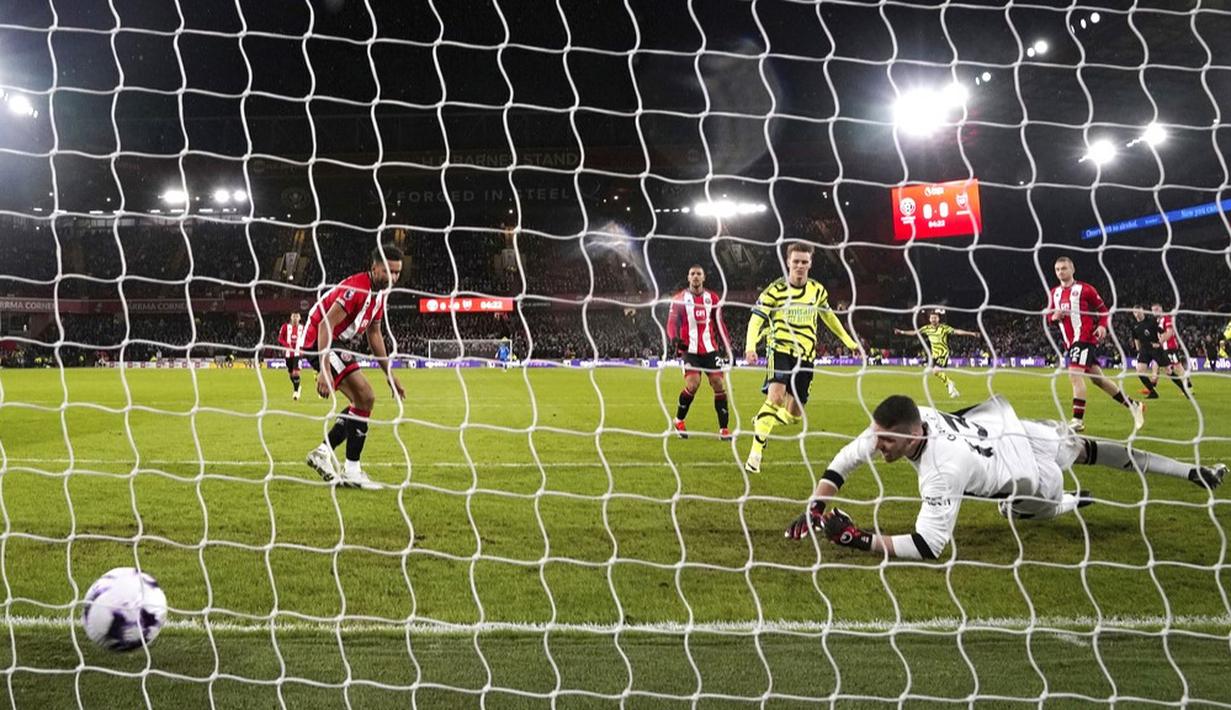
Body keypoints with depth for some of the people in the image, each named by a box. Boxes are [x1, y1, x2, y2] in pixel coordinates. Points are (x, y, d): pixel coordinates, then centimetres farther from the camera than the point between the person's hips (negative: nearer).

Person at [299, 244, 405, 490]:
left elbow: (374, 334, 18)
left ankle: (323, 452, 15)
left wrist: (389, 374, 18)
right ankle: (352, 471, -12)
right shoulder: (356, 288, -23)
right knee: (365, 397, -17)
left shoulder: (379, 292, 7)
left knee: (364, 400, 8)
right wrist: (324, 370, -36)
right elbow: (325, 325, -28)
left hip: (339, 344, 10)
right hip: (319, 341, -10)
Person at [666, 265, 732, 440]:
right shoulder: (679, 299, 3)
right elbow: (672, 323, -1)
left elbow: (719, 324, 16)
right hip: (689, 349, -3)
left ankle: (724, 428, 4)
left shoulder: (712, 298, 11)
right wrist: (675, 339, -21)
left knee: (719, 385, -4)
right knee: (692, 385, -18)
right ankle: (679, 421, 5)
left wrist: (728, 348, 12)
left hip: (710, 348, 3)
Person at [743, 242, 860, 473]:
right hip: (780, 350, -4)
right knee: (776, 396, -28)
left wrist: (849, 341, 27)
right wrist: (750, 345, -27)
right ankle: (755, 454, -23)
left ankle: (763, 419, 39)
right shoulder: (775, 289, -7)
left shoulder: (818, 290, 6)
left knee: (794, 413, 4)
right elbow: (756, 319, -10)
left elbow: (828, 316, 24)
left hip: (805, 355, 4)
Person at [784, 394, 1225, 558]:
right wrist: (814, 509, -26)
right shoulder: (898, 425, -26)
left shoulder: (945, 469, -44)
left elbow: (929, 546, -46)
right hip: (1009, 425, 7)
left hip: (1032, 472, -7)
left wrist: (860, 540, -48)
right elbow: (844, 460, -16)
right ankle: (1191, 473, 47)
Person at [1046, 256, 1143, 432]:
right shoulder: (1054, 293, 14)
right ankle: (1133, 406, 24)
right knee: (1098, 378, 11)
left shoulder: (1085, 289, -3)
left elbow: (1102, 309, 3)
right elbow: (1049, 315, 19)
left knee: (1075, 374, -20)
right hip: (1070, 343, 7)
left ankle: (1078, 420, -18)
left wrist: (1102, 326, -14)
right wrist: (1054, 317, -4)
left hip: (1085, 338, -7)